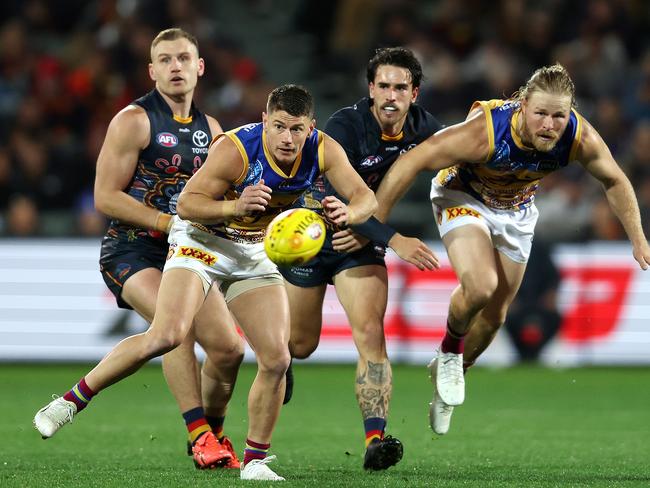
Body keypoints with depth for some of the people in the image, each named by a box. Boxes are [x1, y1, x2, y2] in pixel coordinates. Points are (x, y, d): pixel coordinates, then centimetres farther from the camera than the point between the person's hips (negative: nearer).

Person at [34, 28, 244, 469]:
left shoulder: (210, 130, 12)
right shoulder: (134, 121, -8)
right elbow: (106, 197, -12)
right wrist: (169, 222, -17)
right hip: (131, 249, -6)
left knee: (228, 347, -6)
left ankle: (214, 433, 20)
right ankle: (200, 436, -26)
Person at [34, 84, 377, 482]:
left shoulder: (323, 151, -14)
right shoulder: (235, 149, -28)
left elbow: (366, 198, -14)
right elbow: (186, 203, -26)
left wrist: (346, 214, -38)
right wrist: (235, 207, -44)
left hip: (256, 254, 5)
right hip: (202, 241, -5)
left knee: (277, 360, -6)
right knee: (168, 335, -25)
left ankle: (255, 460, 9)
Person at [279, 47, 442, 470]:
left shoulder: (425, 130, -11)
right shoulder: (344, 127, -27)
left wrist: (368, 230, -15)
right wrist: (395, 240, -44)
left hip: (362, 244, 3)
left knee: (371, 333, -18)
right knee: (300, 345, 12)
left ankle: (376, 438, -24)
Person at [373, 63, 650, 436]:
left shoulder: (580, 138, -28)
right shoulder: (483, 132, -40)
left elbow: (615, 181, -6)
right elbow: (412, 163, -32)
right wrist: (373, 223, -30)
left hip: (516, 212, 4)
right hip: (463, 198, -4)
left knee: (494, 317, 11)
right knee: (481, 285, -30)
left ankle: (449, 374, 40)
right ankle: (451, 348, 3)